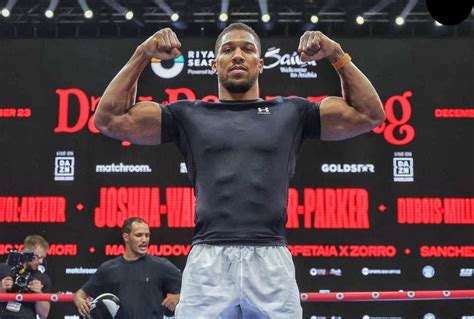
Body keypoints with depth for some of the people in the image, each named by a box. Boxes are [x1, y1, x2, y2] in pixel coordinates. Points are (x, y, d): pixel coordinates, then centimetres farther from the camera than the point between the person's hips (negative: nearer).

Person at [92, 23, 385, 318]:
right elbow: (109, 120, 11)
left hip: (271, 262, 1)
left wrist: (337, 56, 5)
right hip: (208, 262, 0)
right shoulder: (189, 115, 16)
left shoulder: (291, 113, 17)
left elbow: (370, 115, 14)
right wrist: (142, 55, 4)